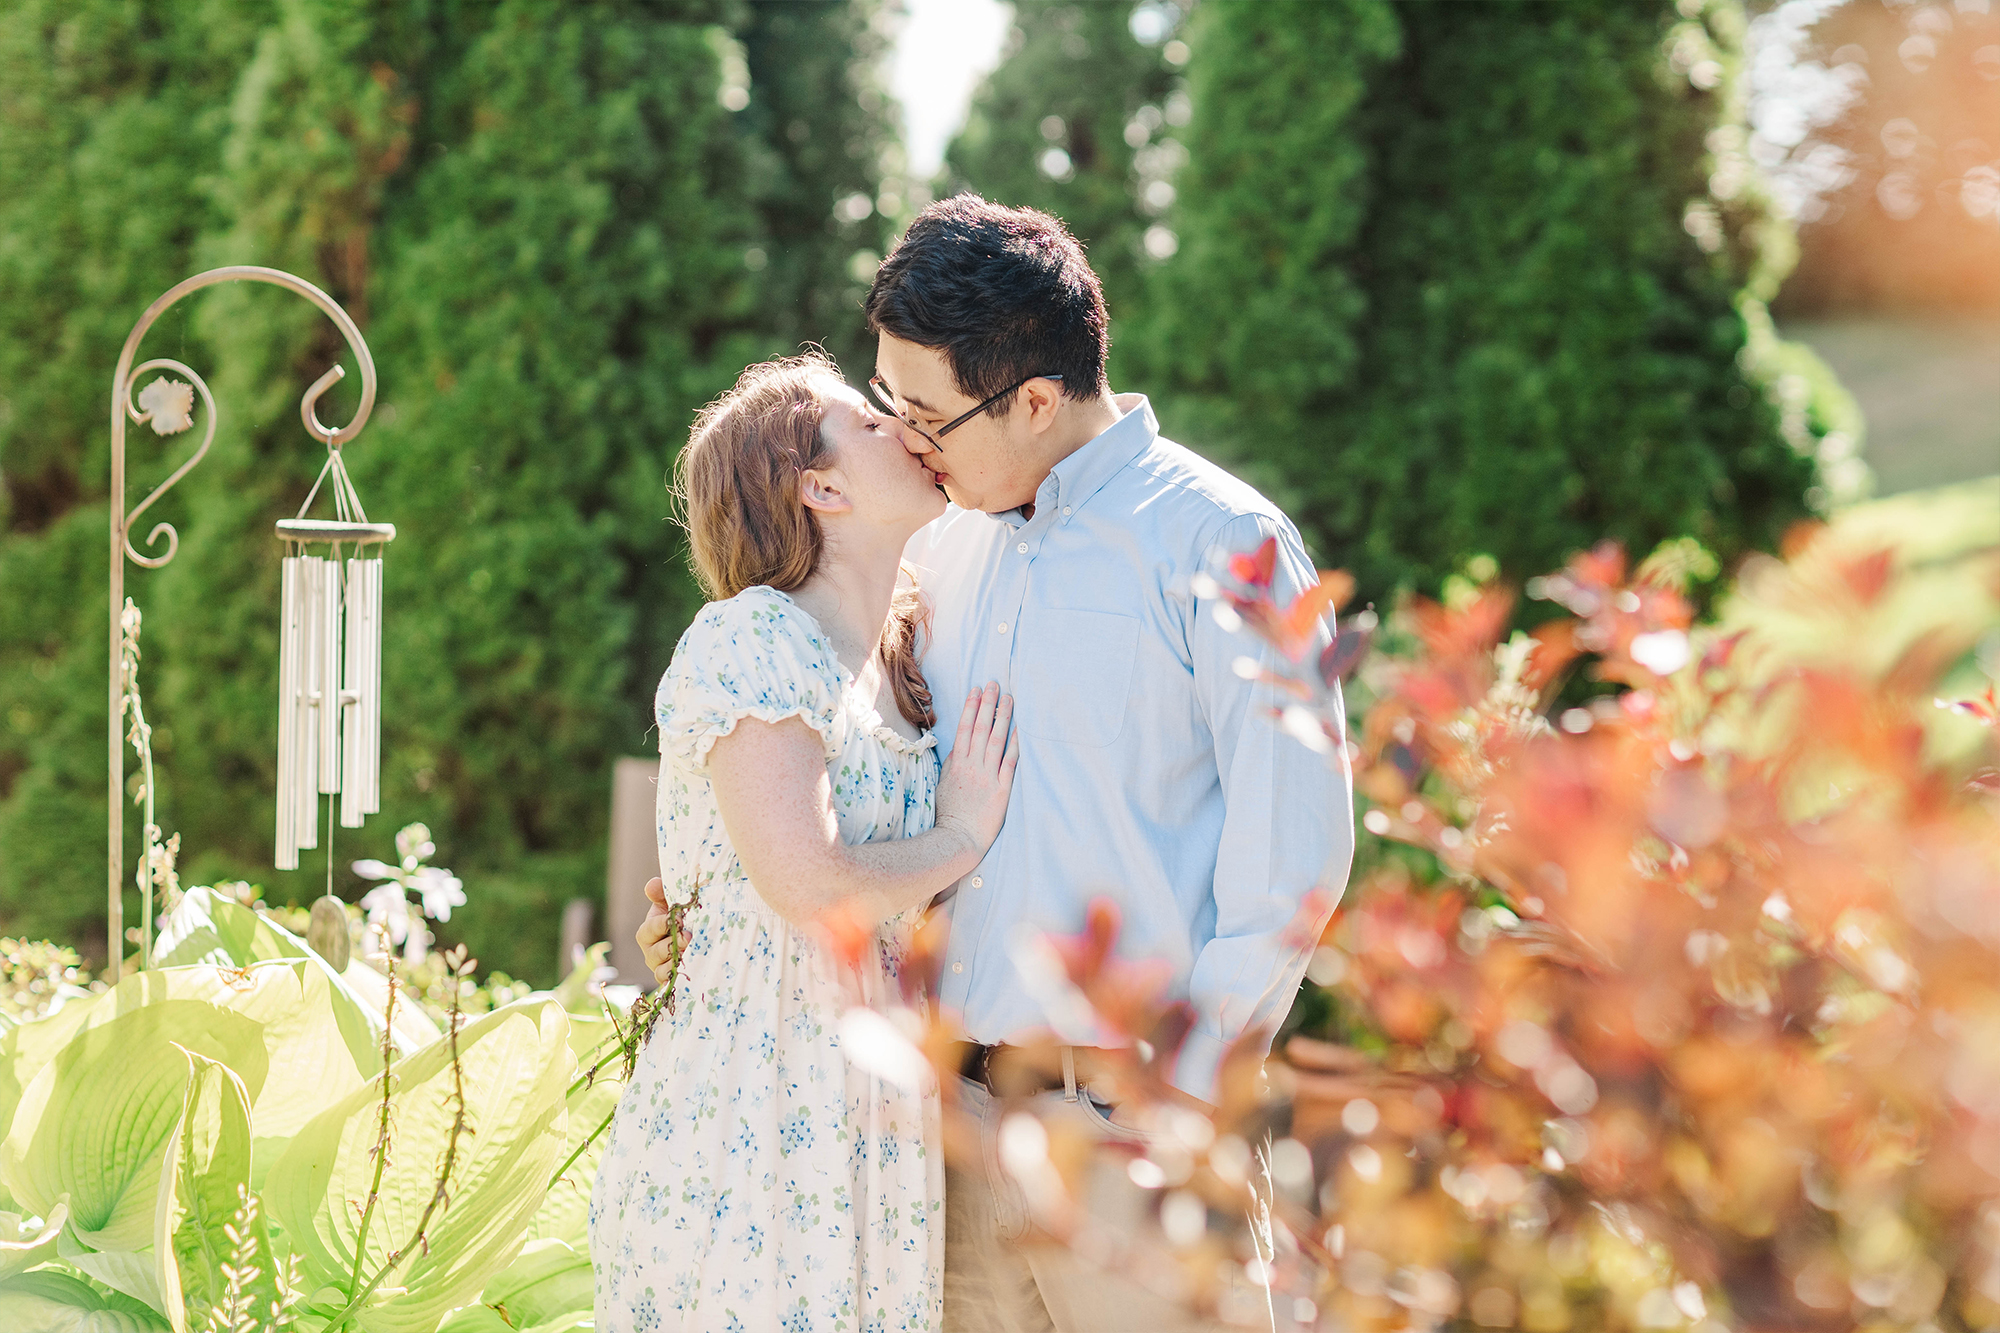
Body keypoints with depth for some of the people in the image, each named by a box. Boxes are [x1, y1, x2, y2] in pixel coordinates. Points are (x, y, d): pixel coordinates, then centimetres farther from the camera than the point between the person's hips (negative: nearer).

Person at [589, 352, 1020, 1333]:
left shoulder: (903, 664, 13)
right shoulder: (745, 641, -11)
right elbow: (811, 884, -21)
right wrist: (961, 840, -5)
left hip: (877, 1125, 8)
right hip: (748, 1108, -8)